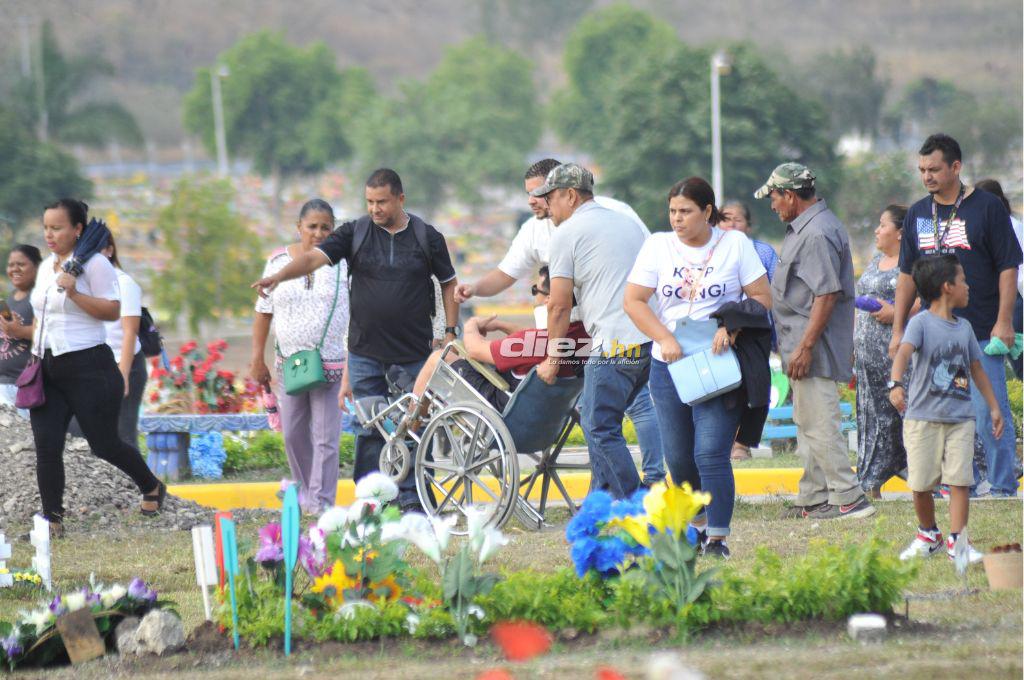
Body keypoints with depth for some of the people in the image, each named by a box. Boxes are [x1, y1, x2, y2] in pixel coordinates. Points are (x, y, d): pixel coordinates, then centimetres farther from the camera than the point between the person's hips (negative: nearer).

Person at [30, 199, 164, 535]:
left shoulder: (94, 263, -9)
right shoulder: (46, 266, 14)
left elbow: (113, 311, -15)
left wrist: (74, 293, -24)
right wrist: (31, 340, 18)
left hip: (87, 366, -7)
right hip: (49, 369, 7)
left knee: (104, 444, 3)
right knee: (46, 445, -7)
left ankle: (152, 488, 28)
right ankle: (52, 518, -2)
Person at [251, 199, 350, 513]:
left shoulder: (343, 262, -2)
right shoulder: (278, 260, 5)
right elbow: (264, 311, 10)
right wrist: (258, 360, 8)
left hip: (332, 365, -3)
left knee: (326, 438, -5)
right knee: (293, 434, 8)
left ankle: (322, 505, -2)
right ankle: (305, 494, 24)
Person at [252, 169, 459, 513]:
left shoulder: (427, 237, 3)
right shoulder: (355, 233, 3)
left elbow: (449, 284, 12)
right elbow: (314, 257, -8)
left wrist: (450, 332, 4)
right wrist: (279, 276, -26)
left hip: (415, 353, 0)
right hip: (366, 353, 0)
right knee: (369, 430, -1)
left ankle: (412, 499, 8)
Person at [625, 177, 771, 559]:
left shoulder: (735, 245, 2)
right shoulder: (658, 246, 6)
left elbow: (761, 297, 0)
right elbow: (634, 301, 2)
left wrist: (730, 327, -16)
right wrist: (664, 338, -12)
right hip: (669, 365, 3)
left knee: (711, 453, -14)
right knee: (678, 459, 7)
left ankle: (718, 538, -10)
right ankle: (696, 525, 27)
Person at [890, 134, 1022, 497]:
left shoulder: (987, 208, -2)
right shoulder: (918, 214, 13)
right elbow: (907, 275, 17)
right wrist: (898, 329, 13)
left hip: (982, 332, -5)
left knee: (989, 412, -5)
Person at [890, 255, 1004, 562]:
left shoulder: (964, 327, 12)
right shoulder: (922, 322, -7)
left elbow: (977, 369, 22)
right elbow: (904, 352, -24)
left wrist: (994, 407, 23)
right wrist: (895, 384, -42)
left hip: (960, 418, 4)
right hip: (923, 418, -4)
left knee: (960, 479, -7)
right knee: (920, 483, 1)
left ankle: (957, 539, -1)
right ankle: (928, 535, 22)